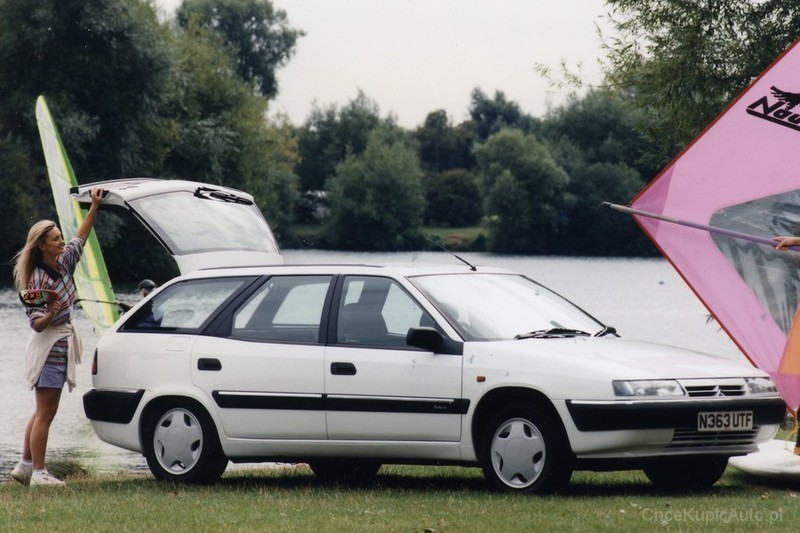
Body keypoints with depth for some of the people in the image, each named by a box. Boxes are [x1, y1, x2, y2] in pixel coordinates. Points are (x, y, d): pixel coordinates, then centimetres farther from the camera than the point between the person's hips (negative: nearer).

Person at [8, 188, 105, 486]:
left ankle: (25, 466, 18)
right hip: (48, 348, -9)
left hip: (61, 347, 9)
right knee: (45, 413, -7)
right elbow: (36, 323, -17)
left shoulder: (63, 265, 5)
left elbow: (80, 239, 20)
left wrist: (94, 207, 17)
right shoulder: (38, 279, -17)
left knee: (43, 413, 13)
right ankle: (38, 473, -5)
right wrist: (51, 313, -38)